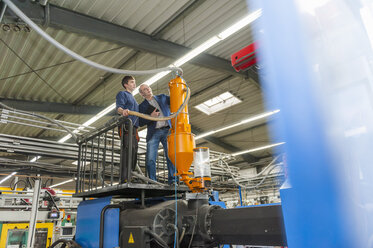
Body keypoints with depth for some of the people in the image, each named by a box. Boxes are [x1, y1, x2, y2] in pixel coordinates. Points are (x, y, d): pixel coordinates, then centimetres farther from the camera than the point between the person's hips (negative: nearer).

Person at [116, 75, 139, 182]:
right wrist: (123, 111, -31)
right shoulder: (122, 94, 10)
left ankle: (130, 177, 2)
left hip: (134, 127, 8)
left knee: (134, 151, 1)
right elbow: (118, 107, -7)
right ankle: (125, 178, -27)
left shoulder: (133, 98, 34)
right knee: (129, 148, -22)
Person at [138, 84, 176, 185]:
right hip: (154, 133, 0)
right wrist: (151, 116, -10)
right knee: (150, 159, -8)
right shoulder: (142, 106, 14)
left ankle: (172, 180, -4)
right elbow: (141, 123, 5)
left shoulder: (162, 97, 20)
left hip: (167, 131, 1)